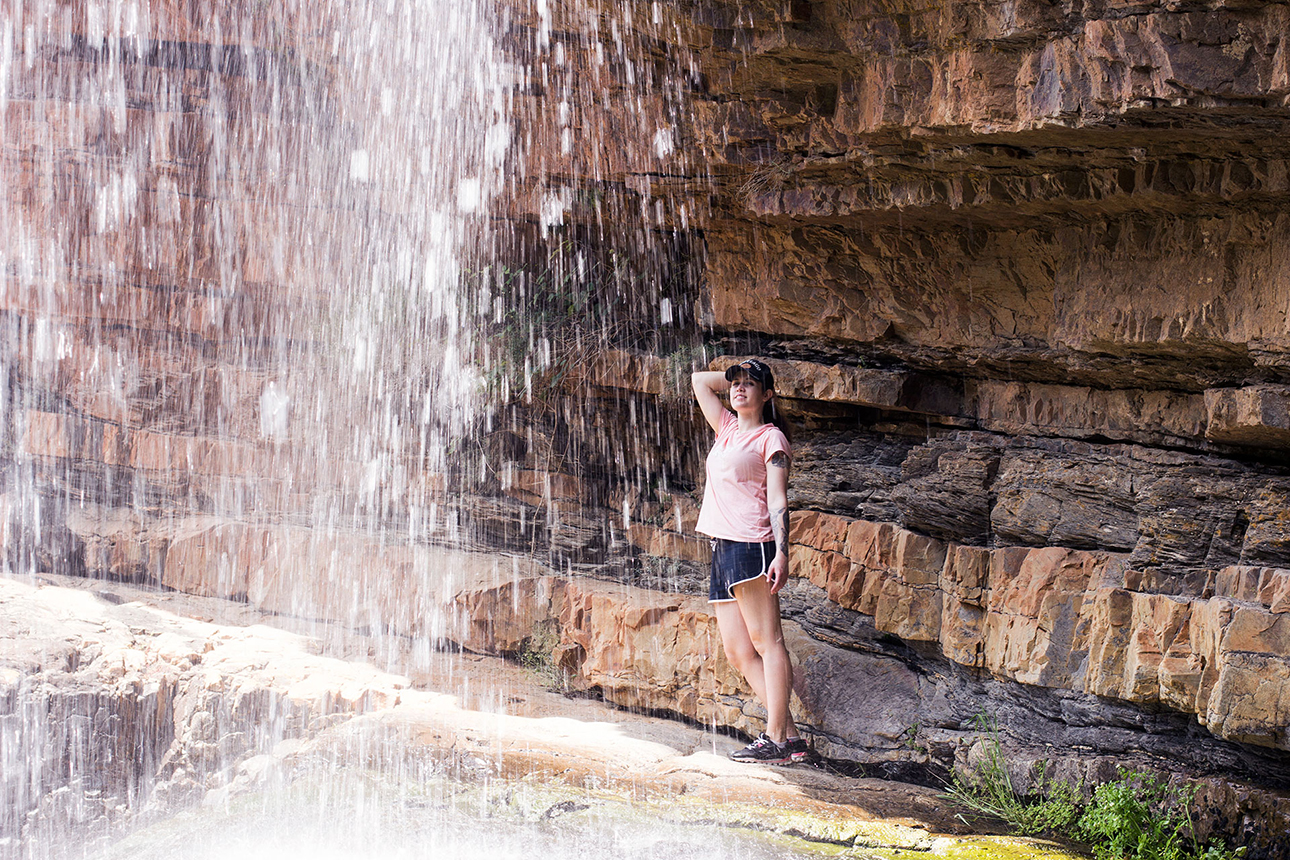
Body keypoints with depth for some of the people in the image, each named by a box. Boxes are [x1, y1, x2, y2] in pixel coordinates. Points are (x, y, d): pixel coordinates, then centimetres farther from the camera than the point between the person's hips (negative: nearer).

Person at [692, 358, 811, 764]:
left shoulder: (770, 438, 1)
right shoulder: (728, 429, 21)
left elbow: (778, 500, -8)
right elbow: (699, 380, 33)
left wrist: (781, 552, -17)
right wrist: (735, 376, 24)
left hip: (752, 544, -8)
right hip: (723, 548, 8)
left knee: (765, 640, -10)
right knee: (738, 652, 2)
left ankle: (775, 738, -12)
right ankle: (791, 736, 0)